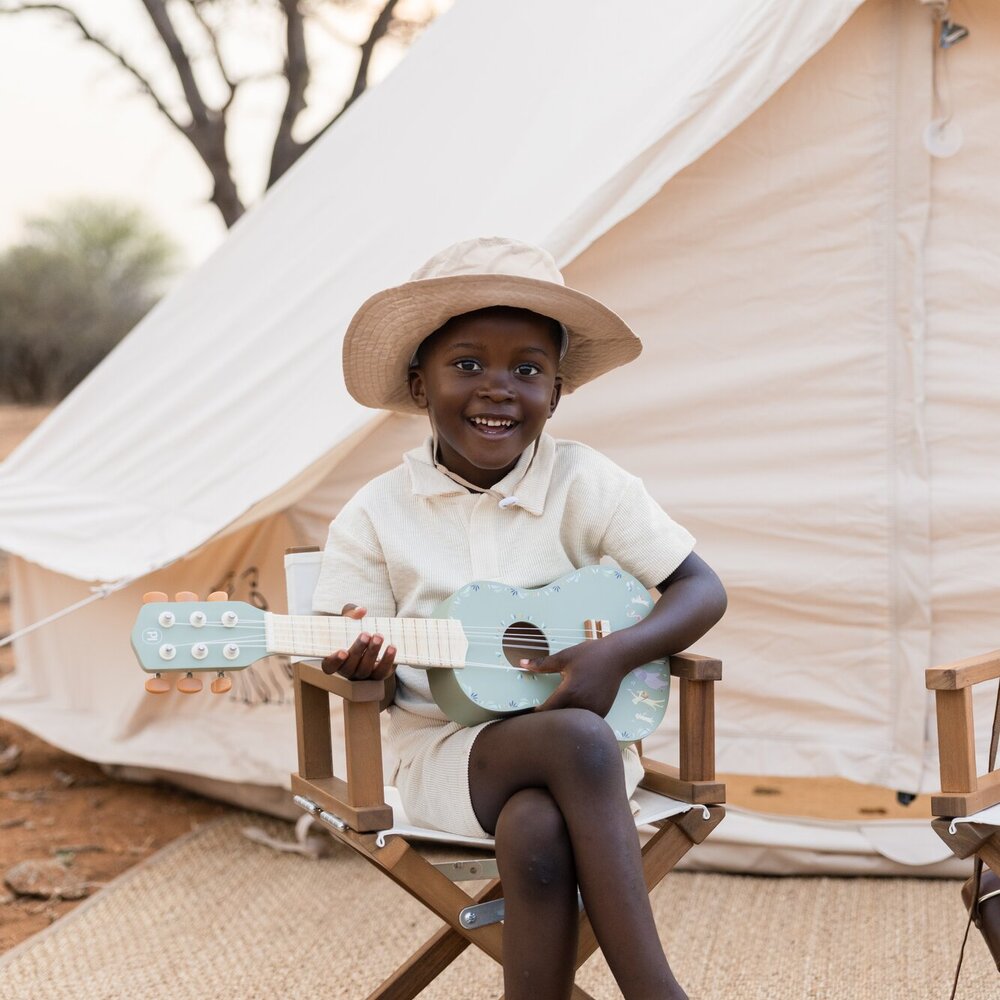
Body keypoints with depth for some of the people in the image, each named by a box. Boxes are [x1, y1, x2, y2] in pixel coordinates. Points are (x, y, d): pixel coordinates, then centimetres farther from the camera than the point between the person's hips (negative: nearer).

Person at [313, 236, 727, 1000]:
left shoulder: (586, 484, -1)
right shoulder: (378, 515, -1)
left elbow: (702, 590, -1)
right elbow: (349, 657, 4)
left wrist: (617, 653, -19)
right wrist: (359, 664, -22)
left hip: (574, 737, 1)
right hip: (445, 747, 0)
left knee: (535, 830, -35)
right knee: (574, 739, -33)